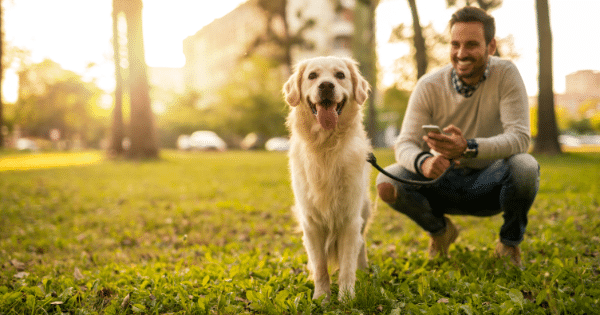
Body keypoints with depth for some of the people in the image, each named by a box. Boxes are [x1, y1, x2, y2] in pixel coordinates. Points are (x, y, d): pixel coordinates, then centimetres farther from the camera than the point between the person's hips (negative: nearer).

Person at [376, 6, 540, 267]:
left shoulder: (505, 74, -15)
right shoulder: (429, 86, -12)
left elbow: (520, 137, -25)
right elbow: (405, 143, -16)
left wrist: (468, 147, -45)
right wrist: (422, 162, -42)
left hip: (490, 182, -1)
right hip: (446, 181, 2)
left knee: (525, 167, -34)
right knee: (387, 183, -24)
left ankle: (511, 242, -1)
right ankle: (440, 230, 10)